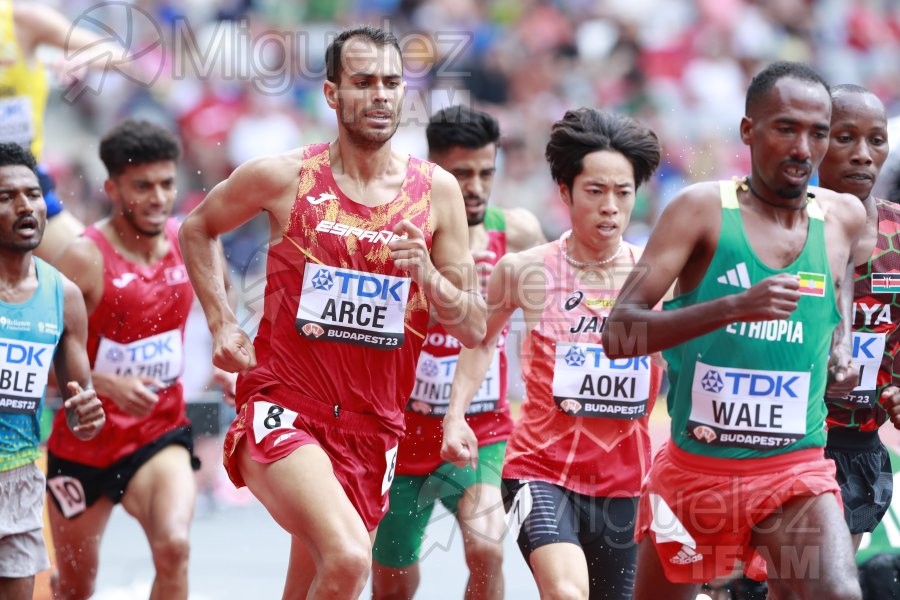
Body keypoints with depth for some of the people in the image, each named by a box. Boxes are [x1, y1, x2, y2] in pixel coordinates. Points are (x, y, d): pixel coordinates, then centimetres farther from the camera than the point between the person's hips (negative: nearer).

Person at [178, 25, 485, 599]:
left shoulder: (436, 191, 3)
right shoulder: (285, 176, -4)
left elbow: (474, 329, 6)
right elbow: (198, 228, 16)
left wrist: (428, 278, -14)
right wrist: (222, 324, 6)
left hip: (372, 426, 4)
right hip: (284, 407, -4)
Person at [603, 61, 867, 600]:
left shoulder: (843, 218, 2)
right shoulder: (703, 208, -9)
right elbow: (618, 332, -18)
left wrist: (840, 347, 9)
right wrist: (733, 306, -31)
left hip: (796, 475, 1)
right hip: (695, 470, -1)